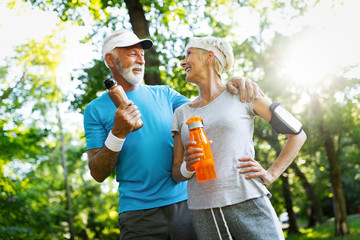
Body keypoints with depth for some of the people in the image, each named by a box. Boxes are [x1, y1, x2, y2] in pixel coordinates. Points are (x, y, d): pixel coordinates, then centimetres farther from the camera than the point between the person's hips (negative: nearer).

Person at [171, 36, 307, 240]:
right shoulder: (182, 113, 14)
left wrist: (271, 174, -2)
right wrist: (188, 166, -8)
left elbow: (298, 134, 8)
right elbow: (176, 174, 14)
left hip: (248, 205, -3)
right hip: (203, 215, 3)